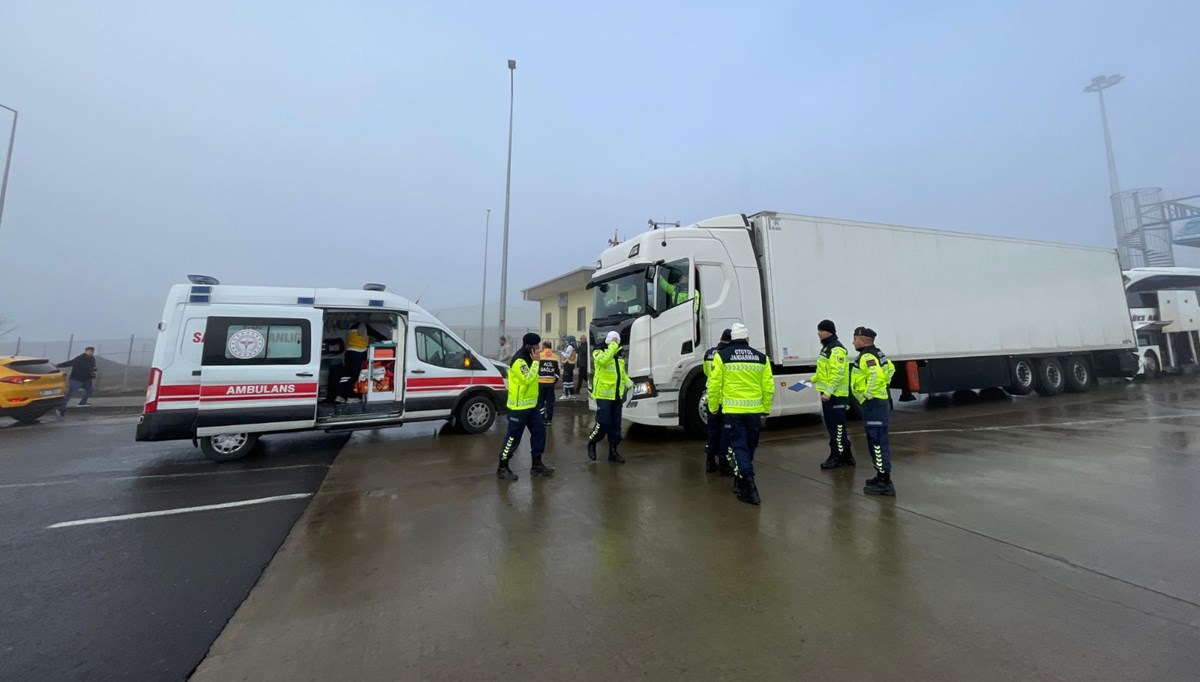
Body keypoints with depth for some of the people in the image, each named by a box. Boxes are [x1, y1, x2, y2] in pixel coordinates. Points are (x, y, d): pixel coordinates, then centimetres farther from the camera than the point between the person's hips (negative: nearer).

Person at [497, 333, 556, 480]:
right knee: (513, 437, -2)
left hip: (531, 404, 10)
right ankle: (502, 468, 11)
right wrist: (535, 361, -21)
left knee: (539, 431, 11)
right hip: (519, 406, -10)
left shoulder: (528, 358, 13)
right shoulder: (519, 360, -19)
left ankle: (536, 465, 21)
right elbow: (527, 379, -28)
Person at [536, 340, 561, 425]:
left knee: (540, 401, 8)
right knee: (550, 401, 10)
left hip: (540, 382, -2)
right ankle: (548, 420, 12)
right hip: (551, 382, 2)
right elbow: (558, 370, 6)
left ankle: (541, 419, 7)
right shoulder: (556, 357, 4)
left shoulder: (539, 356, -6)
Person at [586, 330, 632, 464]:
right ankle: (591, 443, 17)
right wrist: (613, 346, -24)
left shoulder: (619, 357, 16)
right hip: (604, 395, -7)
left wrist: (629, 383, 9)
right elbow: (604, 360, -30)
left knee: (616, 424, 9)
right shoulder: (599, 353, -7)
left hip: (617, 396, 7)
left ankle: (613, 450, 19)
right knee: (603, 423, -7)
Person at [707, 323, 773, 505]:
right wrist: (765, 410, 15)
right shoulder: (761, 358, 5)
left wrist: (713, 408, 7)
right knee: (749, 446, 19)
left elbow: (714, 385, -6)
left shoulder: (721, 356, -3)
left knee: (739, 446, 3)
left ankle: (748, 485, -7)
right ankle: (740, 481, 35)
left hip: (732, 410, -3)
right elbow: (768, 387, 4)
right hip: (754, 410, 3)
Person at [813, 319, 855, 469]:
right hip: (828, 394, 10)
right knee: (833, 427, 15)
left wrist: (828, 392, -25)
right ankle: (846, 456, 25)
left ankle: (837, 457, 6)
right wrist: (814, 379, 18)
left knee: (836, 427, -2)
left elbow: (838, 373, -23)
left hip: (835, 395, -10)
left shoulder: (836, 349, -15)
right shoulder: (826, 347, 16)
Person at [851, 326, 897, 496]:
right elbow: (890, 368, 32)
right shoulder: (876, 354, 15)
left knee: (877, 442, -7)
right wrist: (885, 384, 28)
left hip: (873, 403, -11)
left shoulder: (867, 356, -17)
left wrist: (868, 394, -23)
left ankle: (884, 482, -2)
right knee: (878, 441, 17)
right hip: (878, 401, 11)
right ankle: (882, 476, 26)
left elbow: (877, 375, -32)